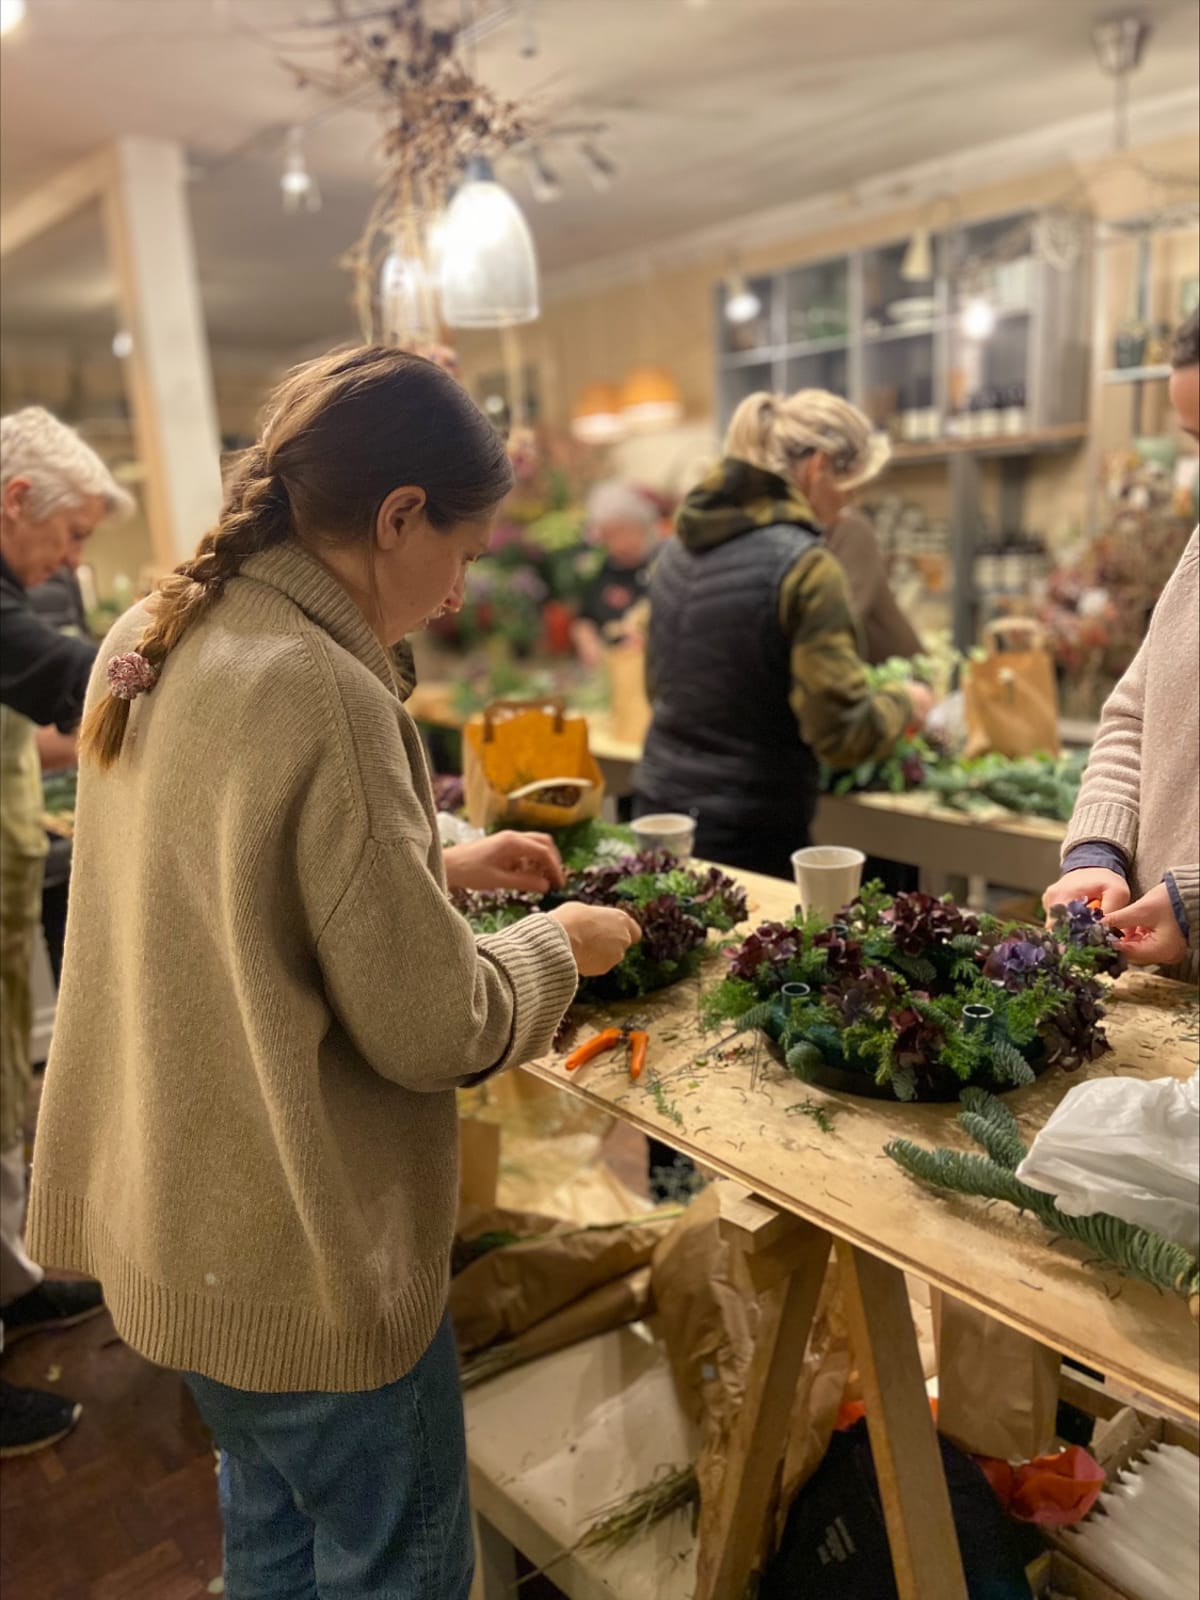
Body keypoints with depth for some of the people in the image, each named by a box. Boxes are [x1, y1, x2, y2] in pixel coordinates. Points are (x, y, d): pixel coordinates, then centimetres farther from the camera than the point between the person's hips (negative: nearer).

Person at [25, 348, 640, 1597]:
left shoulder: (153, 642, -1)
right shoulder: (323, 693, -29)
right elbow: (431, 1029, -24)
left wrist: (441, 865, 9)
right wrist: (557, 946, -6)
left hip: (175, 1223, 9)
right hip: (301, 1260, -8)